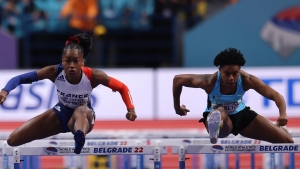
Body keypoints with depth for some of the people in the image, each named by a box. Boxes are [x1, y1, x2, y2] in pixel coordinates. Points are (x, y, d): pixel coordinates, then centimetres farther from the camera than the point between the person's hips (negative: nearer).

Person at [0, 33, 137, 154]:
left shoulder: (93, 76, -28)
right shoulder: (54, 72, -26)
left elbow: (122, 88, -14)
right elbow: (20, 78, -22)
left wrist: (131, 109, -30)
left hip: (83, 117, -3)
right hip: (61, 113, 3)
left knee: (81, 111, -44)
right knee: (13, 140, -6)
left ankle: (78, 147, -68)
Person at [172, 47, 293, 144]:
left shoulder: (246, 80, -28)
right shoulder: (210, 82, -31)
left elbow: (275, 95, -30)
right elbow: (177, 79, -20)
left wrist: (283, 113, -50)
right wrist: (177, 107, -10)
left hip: (241, 115, 3)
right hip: (218, 117, -3)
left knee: (287, 141, 0)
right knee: (221, 112, -44)